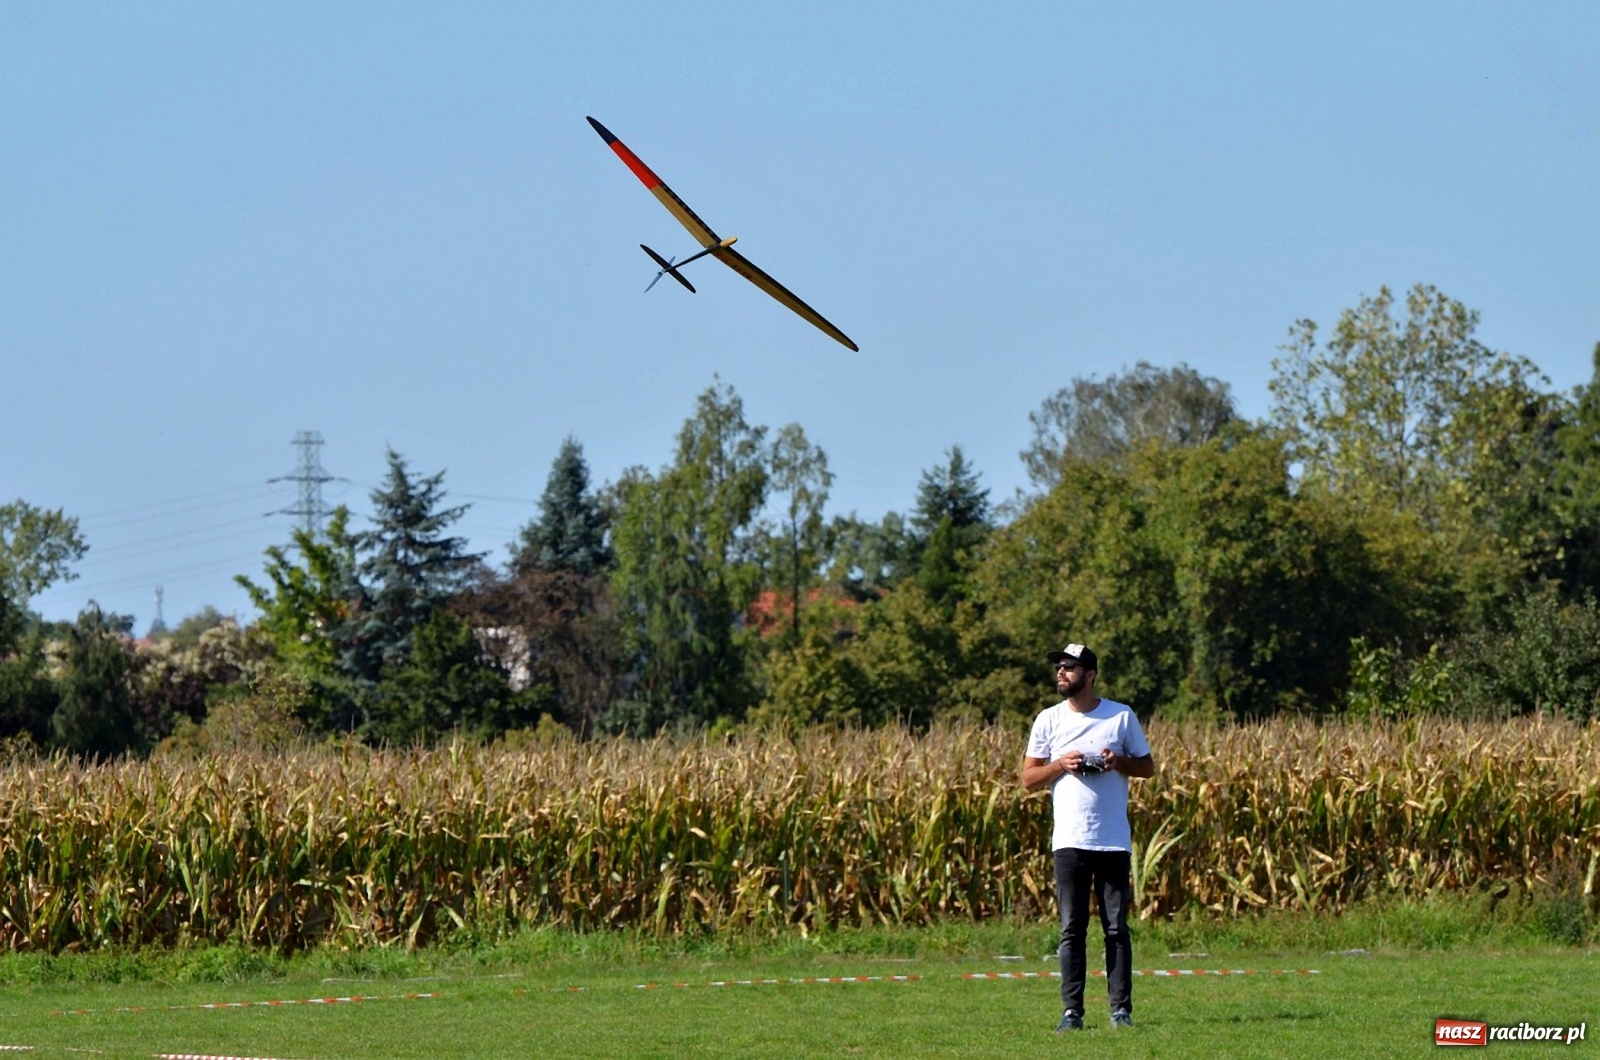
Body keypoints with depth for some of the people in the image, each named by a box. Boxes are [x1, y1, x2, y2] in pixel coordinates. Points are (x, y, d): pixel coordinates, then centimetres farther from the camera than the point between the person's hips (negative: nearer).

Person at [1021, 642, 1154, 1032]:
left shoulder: (1122, 716, 5)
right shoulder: (1048, 720, 7)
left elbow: (1148, 767, 10)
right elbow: (1028, 779, 7)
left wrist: (1120, 762, -10)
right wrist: (1060, 765, -11)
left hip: (1114, 839, -1)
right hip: (1069, 839, 1)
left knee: (1117, 927, 0)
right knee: (1071, 928, -1)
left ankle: (1121, 1008, 4)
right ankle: (1071, 1010, 0)